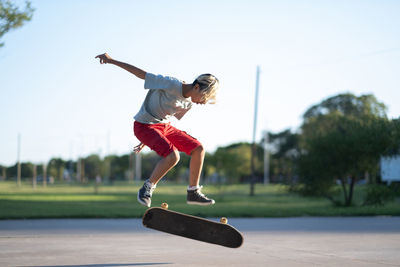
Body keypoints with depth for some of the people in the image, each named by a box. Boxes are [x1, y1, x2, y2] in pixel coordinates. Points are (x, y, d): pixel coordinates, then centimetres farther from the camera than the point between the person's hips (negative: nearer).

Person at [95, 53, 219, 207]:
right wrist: (111, 61, -17)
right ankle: (147, 189, -9)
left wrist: (146, 143, 21)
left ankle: (193, 193, 11)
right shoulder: (172, 85, -24)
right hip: (144, 126, -9)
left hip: (165, 126, 9)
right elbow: (141, 74, -18)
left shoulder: (189, 102, 2)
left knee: (198, 149, 0)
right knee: (172, 156, -28)